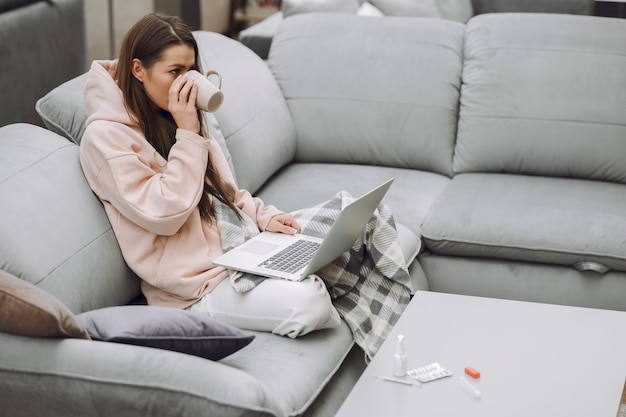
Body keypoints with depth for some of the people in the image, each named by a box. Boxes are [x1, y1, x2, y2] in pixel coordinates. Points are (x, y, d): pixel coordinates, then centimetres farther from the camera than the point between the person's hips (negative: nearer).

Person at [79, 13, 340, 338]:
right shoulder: (106, 136, -14)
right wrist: (188, 135, -19)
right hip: (195, 281, -8)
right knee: (308, 305, -23)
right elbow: (165, 214, -20)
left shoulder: (174, 118, 11)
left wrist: (264, 216, 1)